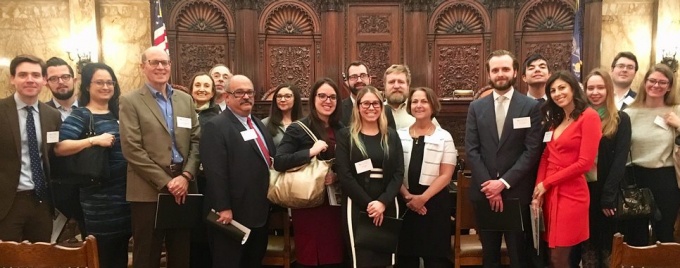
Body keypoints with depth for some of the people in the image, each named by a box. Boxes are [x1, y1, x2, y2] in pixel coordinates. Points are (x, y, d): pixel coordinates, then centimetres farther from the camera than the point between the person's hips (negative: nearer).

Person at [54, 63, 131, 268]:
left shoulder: (119, 113, 12)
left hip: (125, 193, 6)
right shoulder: (80, 115, -6)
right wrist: (94, 140, -24)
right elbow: (59, 147, -19)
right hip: (99, 197, -6)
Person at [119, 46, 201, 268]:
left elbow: (196, 140, 8)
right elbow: (132, 149, -9)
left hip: (183, 188, 4)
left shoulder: (186, 100, 13)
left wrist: (186, 176, -7)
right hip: (148, 191, -4)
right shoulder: (130, 101, -2)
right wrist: (166, 182, -12)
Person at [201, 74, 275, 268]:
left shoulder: (258, 124, 17)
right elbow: (215, 172, -20)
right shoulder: (216, 127, -12)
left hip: (260, 211, 8)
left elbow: (270, 159, 22)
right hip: (233, 213, -8)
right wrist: (223, 208, -23)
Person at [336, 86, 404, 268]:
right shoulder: (346, 135, 2)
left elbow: (398, 173, 1)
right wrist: (368, 204, -13)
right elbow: (344, 175, -7)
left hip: (388, 206, 3)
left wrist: (383, 202, -13)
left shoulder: (391, 136, 10)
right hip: (357, 207, -2)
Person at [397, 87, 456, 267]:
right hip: (405, 203, 2)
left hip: (434, 202, -1)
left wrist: (423, 198, -13)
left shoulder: (444, 137, 2)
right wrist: (407, 196, -11)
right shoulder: (399, 135, 7)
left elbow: (446, 175, -4)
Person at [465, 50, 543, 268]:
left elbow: (532, 150, -7)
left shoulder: (531, 106, 0)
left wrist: (504, 182, -13)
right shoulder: (476, 107, 7)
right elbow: (471, 150, 1)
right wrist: (489, 185, -9)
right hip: (484, 192, 2)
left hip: (516, 192, -2)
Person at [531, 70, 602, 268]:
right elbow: (545, 157, 11)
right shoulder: (555, 119, 15)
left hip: (571, 193, -7)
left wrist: (546, 183, -9)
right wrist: (538, 190, -4)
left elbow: (585, 163, -15)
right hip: (549, 193, 7)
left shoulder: (589, 116, -9)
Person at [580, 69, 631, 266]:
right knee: (587, 242, 9)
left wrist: (608, 195, -14)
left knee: (607, 242, 7)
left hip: (607, 191, -2)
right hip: (582, 189, 2)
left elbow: (620, 160, -7)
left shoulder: (621, 119, -1)